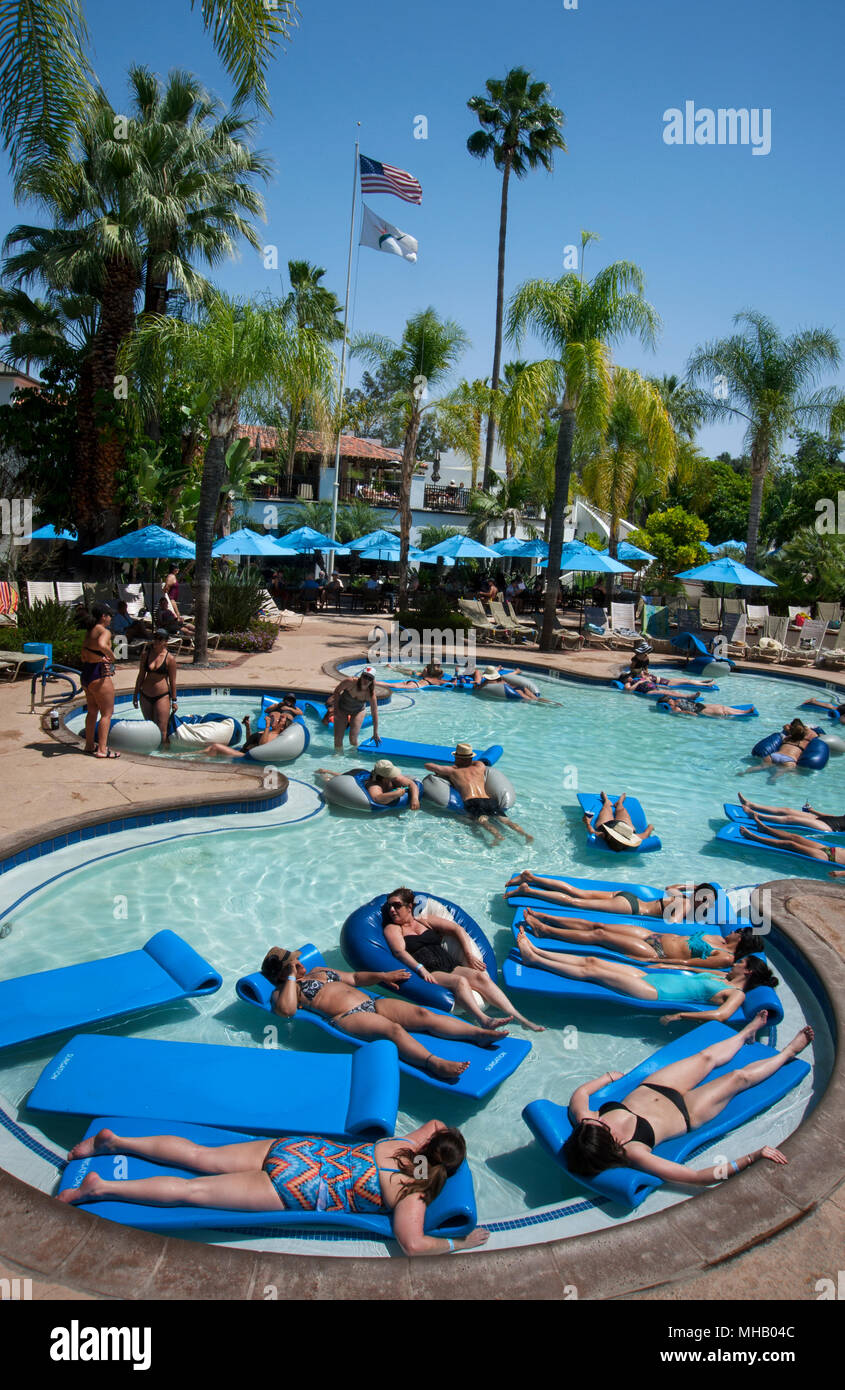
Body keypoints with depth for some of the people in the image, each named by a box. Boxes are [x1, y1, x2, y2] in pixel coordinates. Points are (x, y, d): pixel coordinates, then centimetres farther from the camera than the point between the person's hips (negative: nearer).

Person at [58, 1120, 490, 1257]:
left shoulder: (405, 1144, 7)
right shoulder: (414, 1193, -13)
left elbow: (434, 1124, 27)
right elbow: (413, 1244, -25)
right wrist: (458, 1244, -11)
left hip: (300, 1149, 6)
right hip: (297, 1189, -6)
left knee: (203, 1158, 12)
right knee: (196, 1190, -3)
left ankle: (115, 1141, 14)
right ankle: (103, 1188, -3)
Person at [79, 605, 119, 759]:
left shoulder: (88, 632, 14)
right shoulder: (104, 631, -12)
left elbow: (84, 656, 5)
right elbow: (102, 645, -35)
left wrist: (99, 658, -9)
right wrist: (111, 655, -18)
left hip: (86, 674, 9)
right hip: (99, 676, -9)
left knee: (92, 711, 19)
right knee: (107, 713, -2)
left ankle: (89, 745, 27)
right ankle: (102, 749, -3)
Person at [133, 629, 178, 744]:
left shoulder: (170, 658, -9)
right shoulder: (145, 654, 2)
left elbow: (172, 681, -4)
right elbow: (141, 675, 11)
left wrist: (174, 700, -2)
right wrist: (135, 694, 13)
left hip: (162, 696, -4)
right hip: (145, 696, 4)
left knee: (162, 730, -5)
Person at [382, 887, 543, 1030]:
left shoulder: (426, 920, 23)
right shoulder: (392, 929, 11)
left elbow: (457, 929, 21)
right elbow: (400, 952, -7)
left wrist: (469, 955, 6)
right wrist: (421, 970, -25)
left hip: (449, 965, 5)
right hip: (429, 973, -5)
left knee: (480, 976, -22)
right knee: (460, 981, -33)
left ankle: (518, 1017, -32)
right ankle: (484, 1021, -53)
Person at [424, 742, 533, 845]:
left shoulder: (453, 771, 22)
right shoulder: (480, 766, 29)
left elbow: (428, 765, 28)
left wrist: (440, 771, 48)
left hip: (472, 802, -4)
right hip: (490, 800, 4)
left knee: (482, 820, -26)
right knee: (504, 819, -9)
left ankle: (497, 835, -56)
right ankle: (525, 833, -36)